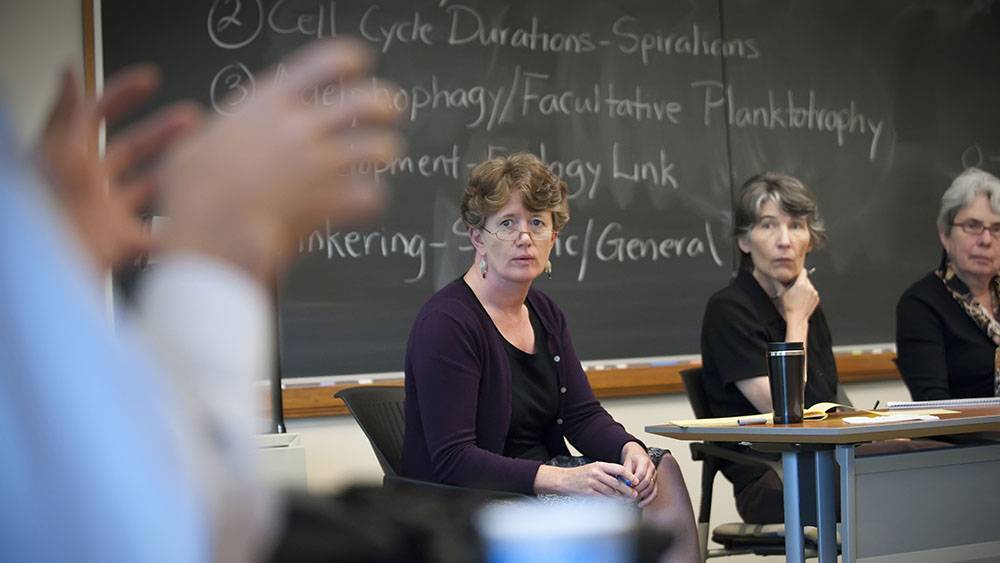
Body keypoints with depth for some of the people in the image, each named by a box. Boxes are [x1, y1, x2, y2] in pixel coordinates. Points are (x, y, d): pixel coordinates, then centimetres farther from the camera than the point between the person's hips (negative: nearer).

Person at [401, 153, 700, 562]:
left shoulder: (544, 314, 11)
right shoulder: (445, 322, -16)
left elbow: (582, 414, 10)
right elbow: (453, 461, -22)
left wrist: (629, 449, -13)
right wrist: (561, 479, -30)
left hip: (543, 477, 8)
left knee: (659, 471, -13)